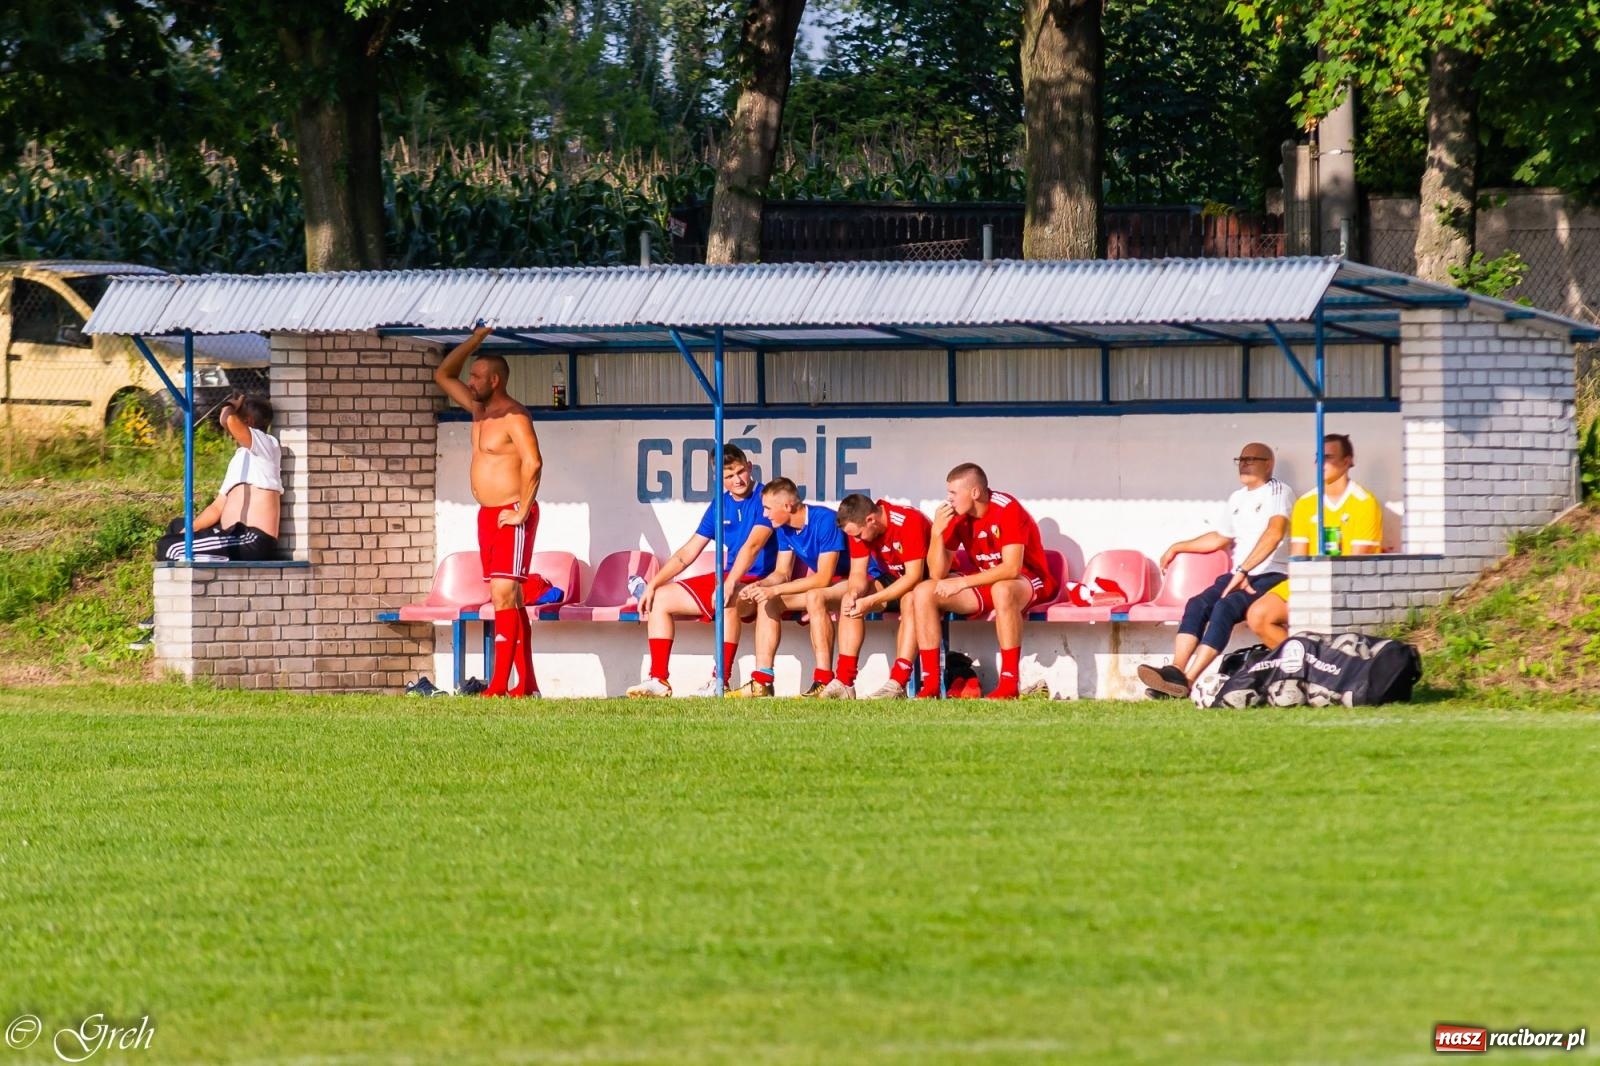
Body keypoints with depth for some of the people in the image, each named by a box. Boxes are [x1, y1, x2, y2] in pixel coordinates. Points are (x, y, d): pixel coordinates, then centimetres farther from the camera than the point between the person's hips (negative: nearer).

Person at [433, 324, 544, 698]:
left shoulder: (514, 417, -13)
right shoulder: (479, 411, 14)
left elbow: (533, 462, -23)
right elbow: (443, 375, 23)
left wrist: (522, 512, -22)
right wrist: (475, 340, 13)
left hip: (511, 516, -9)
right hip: (487, 514, 9)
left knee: (503, 595, -16)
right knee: (509, 599, 8)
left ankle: (500, 684, -22)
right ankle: (526, 684, 9)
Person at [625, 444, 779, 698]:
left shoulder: (764, 499, -11)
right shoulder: (720, 505, 11)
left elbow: (753, 545, -27)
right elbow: (687, 553, 15)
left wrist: (729, 584, -41)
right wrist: (653, 585, 6)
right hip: (726, 579, 8)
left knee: (728, 598, -40)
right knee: (661, 598, 3)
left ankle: (721, 683, -38)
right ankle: (658, 679, -2)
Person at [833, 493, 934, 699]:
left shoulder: (909, 522, -30)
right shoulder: (858, 528, -10)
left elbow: (914, 576, -32)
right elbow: (858, 573, -6)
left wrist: (871, 602, -37)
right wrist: (854, 593, -31)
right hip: (894, 578, 7)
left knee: (911, 599, -38)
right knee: (848, 601, -16)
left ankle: (897, 684, -44)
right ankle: (844, 682, -22)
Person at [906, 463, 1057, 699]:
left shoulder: (1007, 509, -21)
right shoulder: (956, 516, -2)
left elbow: (1012, 569, -30)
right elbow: (937, 575, -4)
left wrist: (963, 583, -30)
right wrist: (937, 532, -19)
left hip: (1030, 583, -7)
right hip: (986, 583, 7)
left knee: (1001, 590, -42)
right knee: (923, 593, -10)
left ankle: (1009, 684, -38)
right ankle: (930, 683, -12)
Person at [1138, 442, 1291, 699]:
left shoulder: (1277, 491, -3)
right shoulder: (1237, 498, 23)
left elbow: (1275, 532, -20)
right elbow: (1220, 538, 38)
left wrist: (1243, 571, -25)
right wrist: (1178, 547, 38)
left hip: (1272, 576, -7)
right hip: (1239, 576, 7)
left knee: (1225, 606, -31)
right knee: (1197, 604, -20)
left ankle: (1186, 680, -39)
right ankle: (1176, 670, -35)